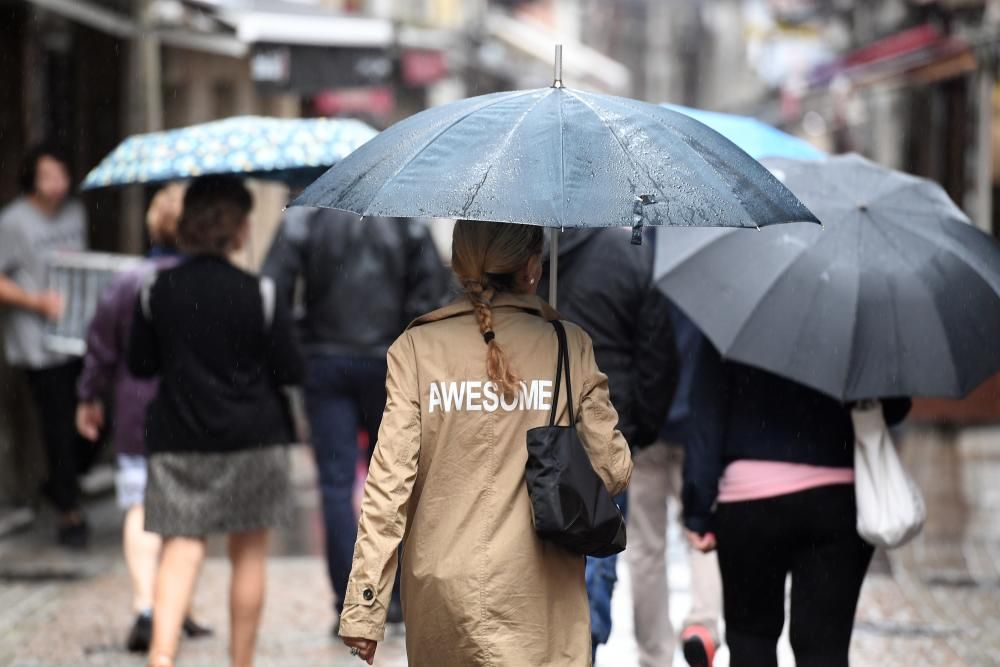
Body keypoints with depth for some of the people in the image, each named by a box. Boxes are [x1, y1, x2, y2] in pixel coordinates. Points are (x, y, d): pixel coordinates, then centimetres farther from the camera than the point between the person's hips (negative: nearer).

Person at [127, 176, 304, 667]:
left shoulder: (157, 292, -3)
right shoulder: (259, 294, -11)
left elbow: (140, 365, 5)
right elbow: (291, 371, -7)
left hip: (177, 440, 2)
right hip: (252, 441, -1)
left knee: (181, 549, -1)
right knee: (249, 553, 12)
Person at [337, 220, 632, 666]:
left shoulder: (416, 349, -3)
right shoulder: (570, 348, -2)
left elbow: (389, 483, -7)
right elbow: (613, 471, 1)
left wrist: (363, 608, -4)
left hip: (442, 590, 2)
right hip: (540, 594, -1)